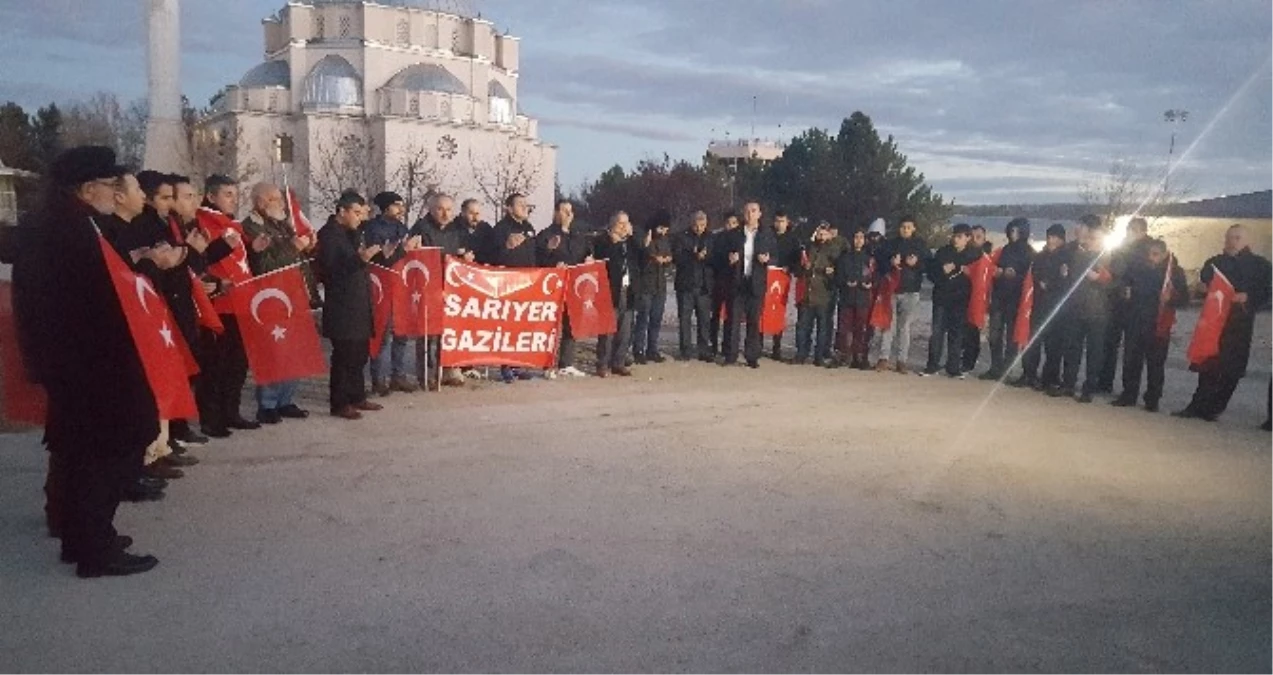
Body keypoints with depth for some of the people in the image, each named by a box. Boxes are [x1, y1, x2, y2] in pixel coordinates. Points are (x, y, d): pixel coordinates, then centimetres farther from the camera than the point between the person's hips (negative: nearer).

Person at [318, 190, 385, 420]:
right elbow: (330, 270, -20)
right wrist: (361, 259, -27)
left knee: (360, 353, 13)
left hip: (358, 304, 9)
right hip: (342, 307, -9)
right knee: (344, 355, -4)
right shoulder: (328, 234, -10)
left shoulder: (351, 232, 15)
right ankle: (339, 404, 3)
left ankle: (357, 397, 22)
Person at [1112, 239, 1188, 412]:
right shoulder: (1135, 267, 5)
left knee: (1155, 363, 2)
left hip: (1159, 325, -2)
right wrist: (1125, 292, 0)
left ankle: (1152, 399, 11)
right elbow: (1123, 283, 21)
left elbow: (1184, 299, 2)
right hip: (1135, 322, 2)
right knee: (1131, 360, 4)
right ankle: (1128, 395, 15)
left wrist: (1170, 299, -18)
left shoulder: (1175, 272, 1)